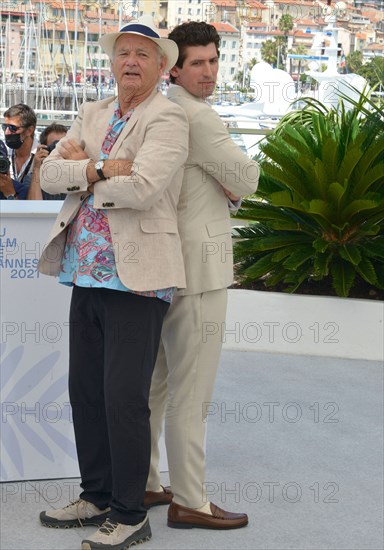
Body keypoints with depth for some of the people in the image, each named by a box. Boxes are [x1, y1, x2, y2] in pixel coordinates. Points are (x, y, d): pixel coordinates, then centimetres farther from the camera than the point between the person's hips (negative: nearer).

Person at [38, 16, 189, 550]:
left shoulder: (167, 118, -7)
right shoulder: (91, 115, 16)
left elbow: (142, 187, -21)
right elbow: (49, 173, 5)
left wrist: (81, 169, -5)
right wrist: (98, 169, -13)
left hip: (136, 278, -7)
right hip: (88, 275, 8)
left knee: (124, 400, -4)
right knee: (85, 392, 14)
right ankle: (97, 497, 28)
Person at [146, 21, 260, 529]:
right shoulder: (196, 116, -15)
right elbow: (247, 179, -12)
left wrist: (222, 189, 6)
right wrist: (236, 183, 10)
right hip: (196, 264, -10)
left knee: (154, 381, 15)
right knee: (191, 391, -6)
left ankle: (142, 483, 24)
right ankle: (189, 502, -1)